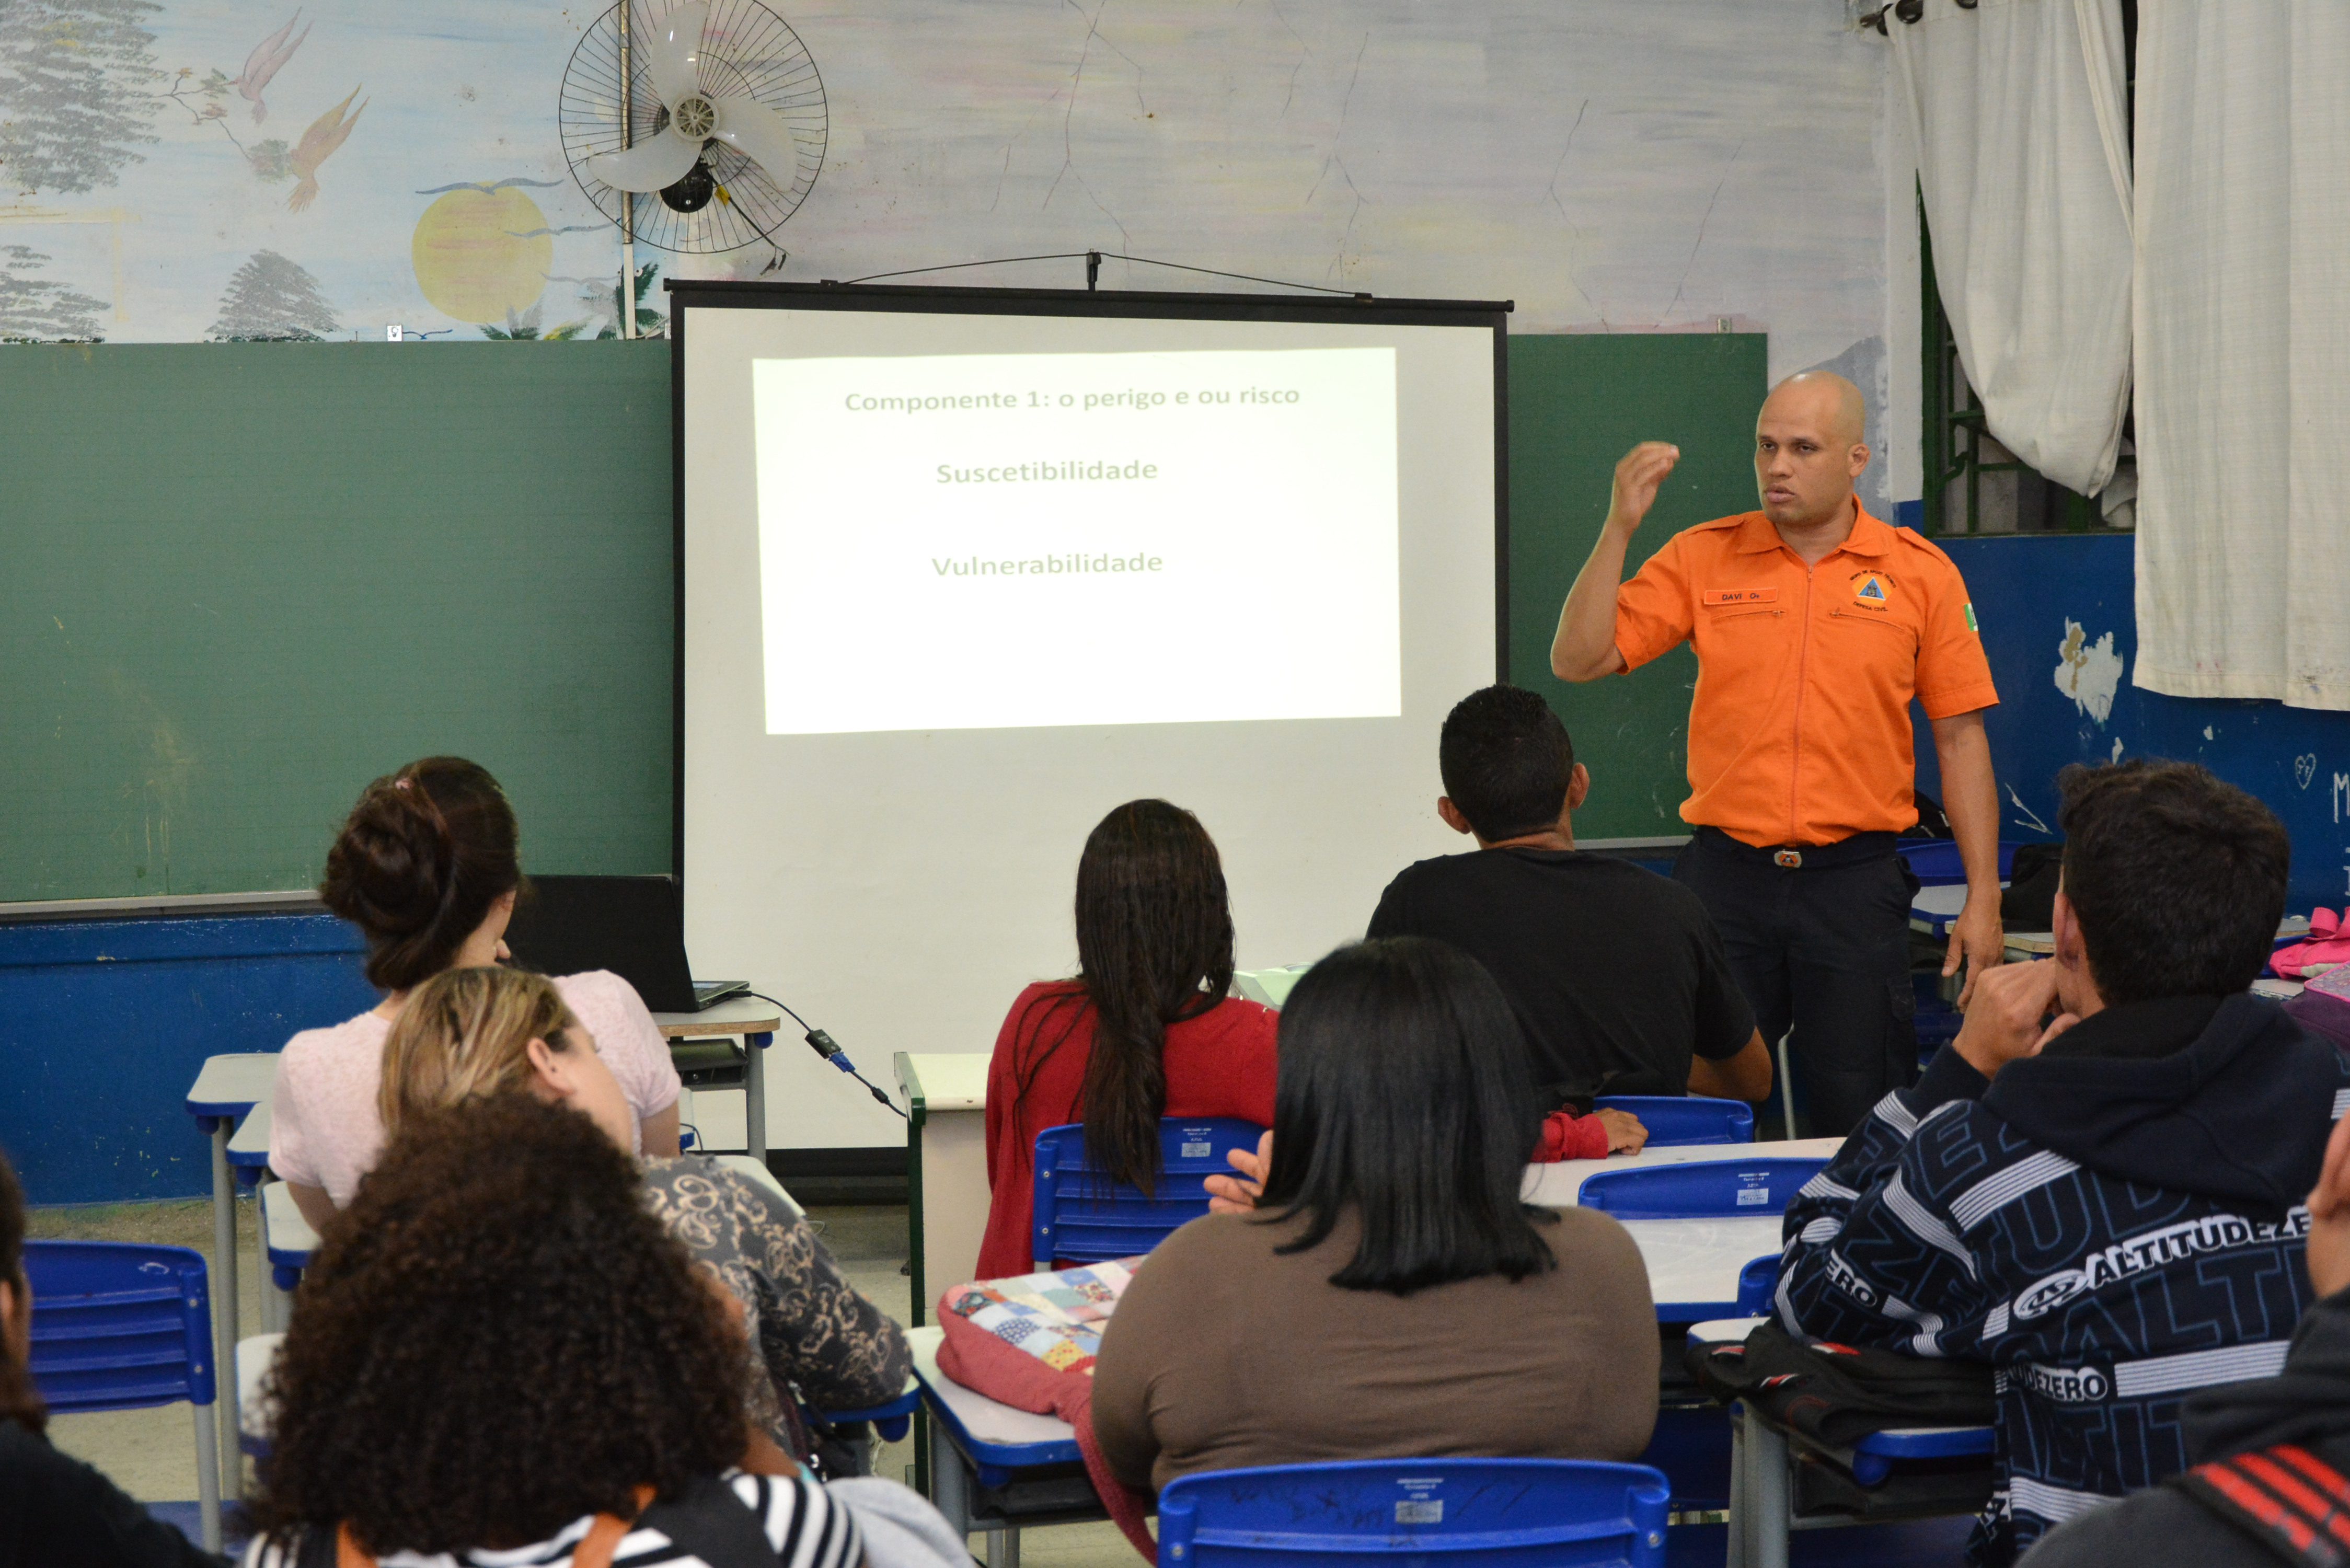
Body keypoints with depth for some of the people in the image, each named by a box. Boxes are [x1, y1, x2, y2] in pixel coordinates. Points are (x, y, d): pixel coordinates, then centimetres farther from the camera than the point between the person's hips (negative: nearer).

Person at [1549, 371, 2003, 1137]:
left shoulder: (1921, 573, 2)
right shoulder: (1702, 559, 4)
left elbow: (1960, 737, 4)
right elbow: (1578, 660, -1)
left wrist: (1982, 899, 0)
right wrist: (1619, 528, -11)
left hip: (1855, 879, -1)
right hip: (1724, 873, 1)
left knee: (1861, 1122, 3)